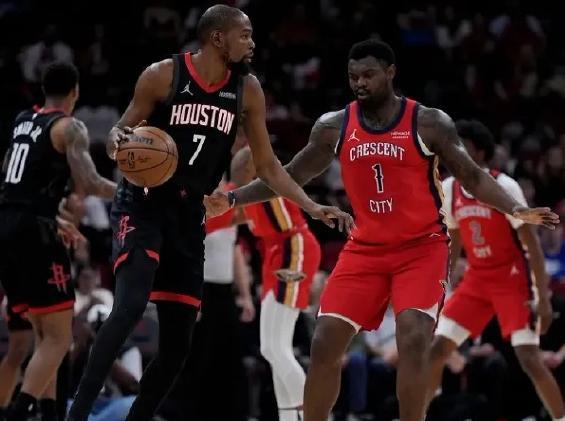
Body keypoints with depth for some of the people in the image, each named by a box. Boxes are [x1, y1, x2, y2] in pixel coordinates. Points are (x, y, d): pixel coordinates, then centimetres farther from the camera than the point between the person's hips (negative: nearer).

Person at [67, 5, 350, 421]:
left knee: (178, 342, 3)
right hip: (144, 203, -6)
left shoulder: (247, 90, 2)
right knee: (130, 306, -28)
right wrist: (118, 142, -24)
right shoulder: (163, 75, -9)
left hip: (189, 215, 6)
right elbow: (122, 130, 0)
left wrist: (313, 207, 1)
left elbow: (267, 164, 10)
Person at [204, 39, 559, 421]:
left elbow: (473, 177, -5)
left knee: (413, 339, -22)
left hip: (422, 246, -3)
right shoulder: (334, 127, 1)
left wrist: (516, 210, -21)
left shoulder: (429, 123, -8)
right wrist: (232, 200, -1)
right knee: (325, 344, -5)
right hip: (365, 248, 3)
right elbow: (290, 176, 10)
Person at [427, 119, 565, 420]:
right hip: (477, 279, 6)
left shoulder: (504, 187, -17)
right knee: (436, 349, -1)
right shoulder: (448, 190, 1)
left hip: (513, 278, -6)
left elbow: (531, 242, -16)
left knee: (529, 359, -16)